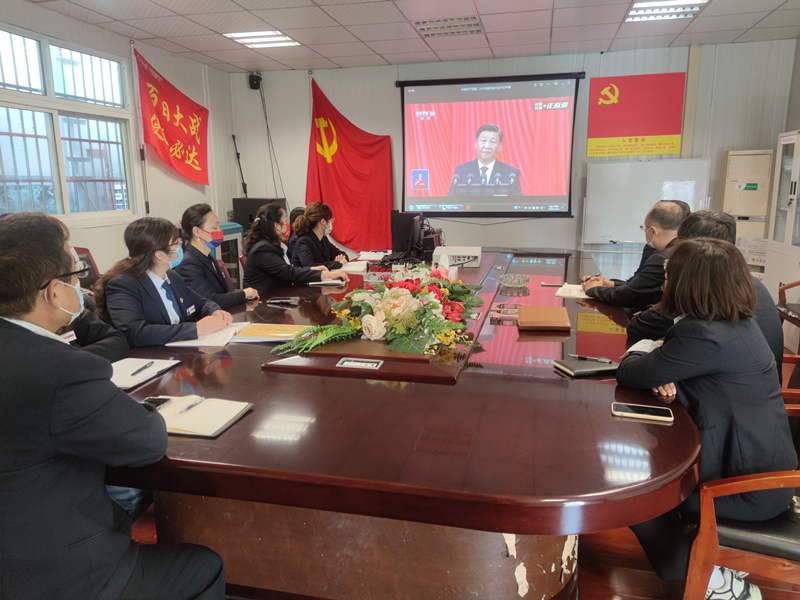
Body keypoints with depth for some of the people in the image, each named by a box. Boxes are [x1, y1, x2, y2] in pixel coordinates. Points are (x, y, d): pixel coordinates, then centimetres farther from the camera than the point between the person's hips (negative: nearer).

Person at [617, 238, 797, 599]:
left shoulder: (707, 337, -28)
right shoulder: (738, 323, 2)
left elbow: (628, 374, -20)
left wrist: (644, 350, 2)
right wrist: (666, 376, -11)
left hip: (750, 488, -9)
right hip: (764, 467, 9)